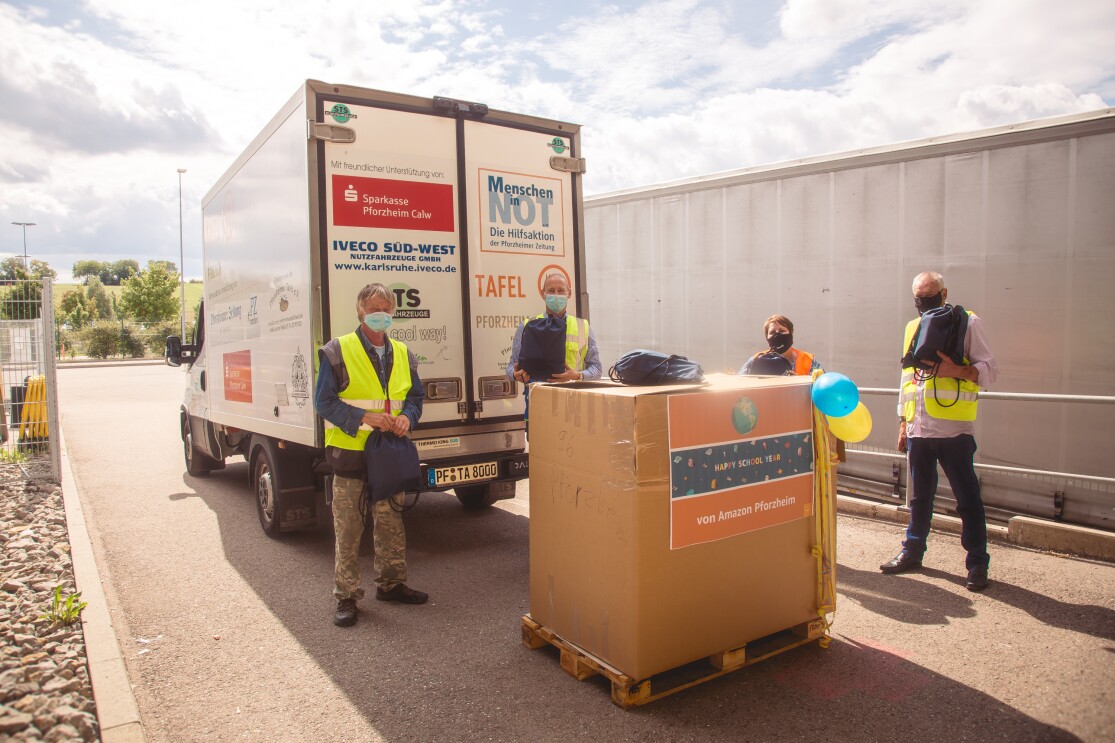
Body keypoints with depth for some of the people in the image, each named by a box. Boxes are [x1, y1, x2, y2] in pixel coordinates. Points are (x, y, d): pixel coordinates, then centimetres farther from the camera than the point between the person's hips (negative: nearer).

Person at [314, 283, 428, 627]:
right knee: (348, 530, 3)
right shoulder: (338, 351, -8)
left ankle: (391, 582, 31)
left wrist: (407, 416, -7)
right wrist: (363, 418, -20)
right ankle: (346, 596, 14)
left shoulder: (402, 353, 9)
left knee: (391, 523, 15)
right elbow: (324, 401, -9)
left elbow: (416, 395, 15)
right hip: (350, 453, -5)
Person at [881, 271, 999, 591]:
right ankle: (912, 551, 27)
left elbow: (990, 370, -4)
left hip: (954, 429, -5)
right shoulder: (912, 328, 15)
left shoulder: (968, 322, -1)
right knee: (920, 496, 16)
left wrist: (957, 370, -23)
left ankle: (977, 562, 13)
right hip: (918, 429, 5)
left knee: (967, 498, 2)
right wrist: (903, 423, 18)